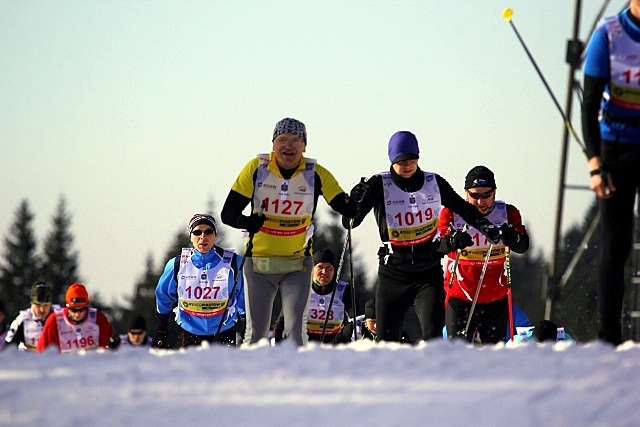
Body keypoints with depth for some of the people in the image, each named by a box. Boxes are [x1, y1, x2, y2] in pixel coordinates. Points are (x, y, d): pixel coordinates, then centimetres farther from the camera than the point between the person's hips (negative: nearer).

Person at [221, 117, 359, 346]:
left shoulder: (316, 174, -6)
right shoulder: (256, 169, -8)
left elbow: (347, 209, -7)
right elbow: (228, 212, -8)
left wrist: (360, 201, -31)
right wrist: (246, 222, -30)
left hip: (297, 266, 0)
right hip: (259, 265, 0)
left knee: (296, 331, -8)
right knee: (256, 333, 5)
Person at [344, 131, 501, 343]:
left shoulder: (434, 183, 2)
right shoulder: (380, 185, -5)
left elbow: (462, 208, 19)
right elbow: (350, 222, -10)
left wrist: (484, 225, 3)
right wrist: (356, 201, -29)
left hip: (429, 272, 1)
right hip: (393, 272, -1)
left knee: (433, 335, -17)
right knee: (386, 339, 3)